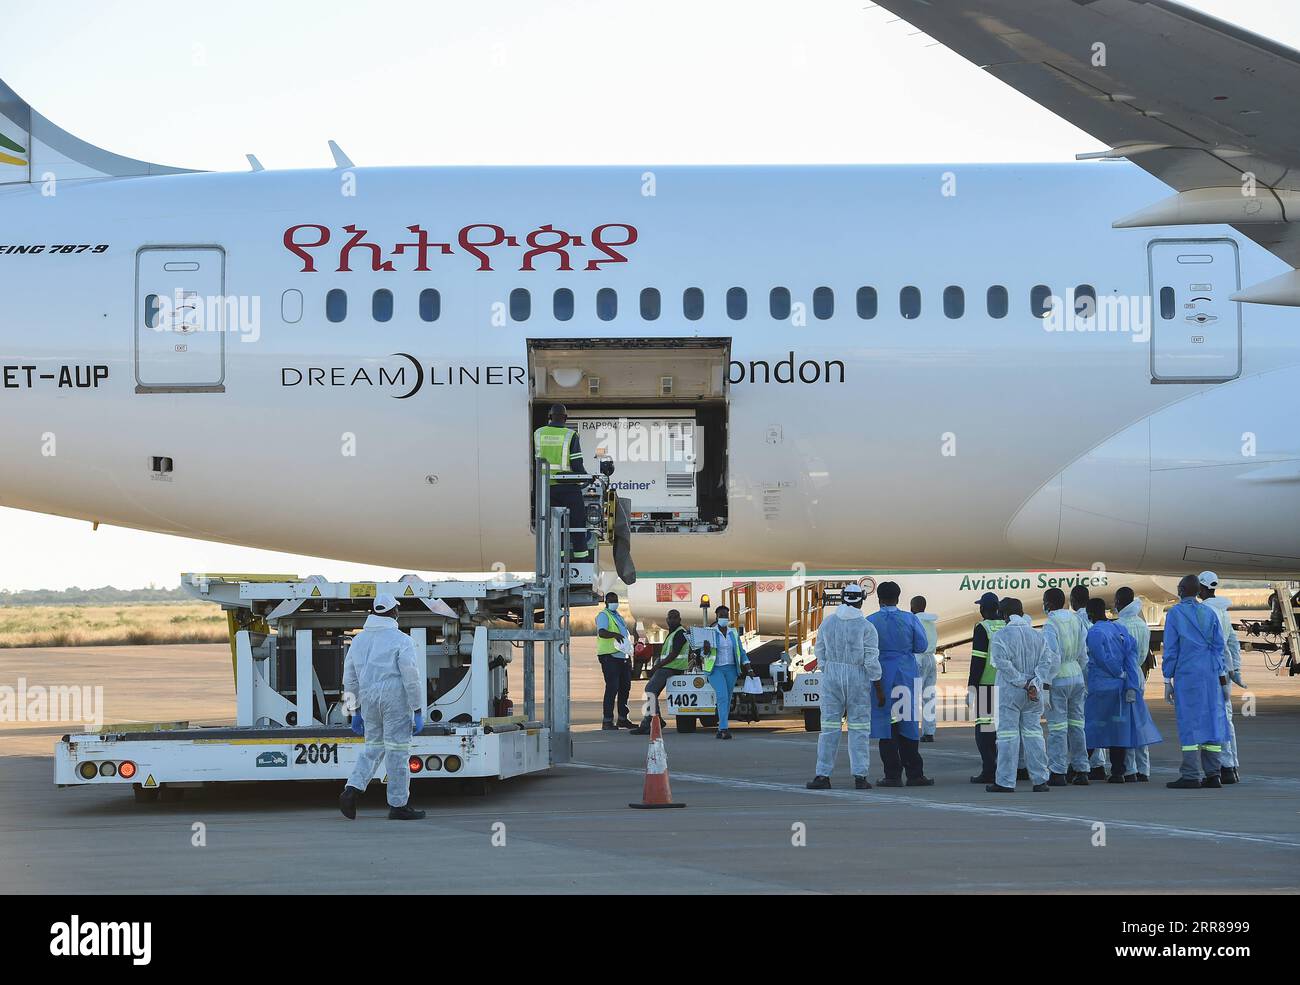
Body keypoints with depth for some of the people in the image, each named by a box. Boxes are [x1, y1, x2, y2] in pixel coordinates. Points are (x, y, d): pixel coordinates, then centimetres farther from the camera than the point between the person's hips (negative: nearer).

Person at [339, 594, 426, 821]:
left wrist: (355, 708, 22)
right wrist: (418, 710, -6)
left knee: (373, 746, 16)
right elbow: (411, 677, -11)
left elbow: (349, 678, 15)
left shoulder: (358, 640, 11)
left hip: (369, 699, 5)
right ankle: (398, 805, 5)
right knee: (397, 751, 0)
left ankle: (352, 789, -3)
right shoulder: (401, 640, -7)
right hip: (395, 700, -5)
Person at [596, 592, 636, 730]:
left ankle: (623, 718, 21)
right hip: (610, 657, -9)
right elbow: (601, 632, -24)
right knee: (612, 687, -13)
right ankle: (607, 721, -13)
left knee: (625, 687, 11)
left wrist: (629, 655, 24)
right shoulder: (603, 615, -6)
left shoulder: (618, 616, 22)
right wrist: (615, 634, -44)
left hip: (623, 657, 9)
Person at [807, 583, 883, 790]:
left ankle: (823, 775, 2)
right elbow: (872, 661, -10)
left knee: (829, 726, 6)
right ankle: (859, 776, 2)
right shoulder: (866, 627, -9)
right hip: (858, 679, -2)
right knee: (859, 728, 4)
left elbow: (820, 652, 8)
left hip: (831, 675, 3)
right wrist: (879, 689, -2)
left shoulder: (828, 622, 2)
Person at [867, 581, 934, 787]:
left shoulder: (870, 621, -7)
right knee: (908, 724, 9)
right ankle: (914, 774, 8)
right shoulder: (910, 619, -2)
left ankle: (893, 775, 0)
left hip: (882, 676, -2)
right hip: (906, 675, 2)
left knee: (886, 724, 2)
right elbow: (921, 646, 0)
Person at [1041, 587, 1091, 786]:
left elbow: (1053, 658, -20)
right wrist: (1085, 681, 20)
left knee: (1057, 727, -2)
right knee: (1076, 725, 12)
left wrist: (1045, 685, -15)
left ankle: (1058, 773, -1)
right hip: (1077, 676, 7)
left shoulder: (1050, 625, -14)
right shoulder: (1076, 621, 7)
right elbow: (1084, 655, 11)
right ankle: (1081, 771, 14)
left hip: (1058, 679, -7)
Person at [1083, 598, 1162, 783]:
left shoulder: (1094, 633, -11)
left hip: (1101, 687, -6)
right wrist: (1131, 686, -2)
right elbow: (1131, 657, 4)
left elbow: (1103, 659, -14)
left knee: (1091, 727, 0)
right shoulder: (1120, 629, 10)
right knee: (1119, 728, 8)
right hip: (1120, 687, 6)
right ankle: (1117, 772, 8)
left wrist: (1121, 674, 1)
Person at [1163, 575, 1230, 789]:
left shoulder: (1174, 613, -1)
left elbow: (1170, 649, -2)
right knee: (1212, 720, 6)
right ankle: (1213, 773, 6)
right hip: (1211, 675, 4)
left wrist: (1167, 680, 1)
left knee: (1189, 723, -4)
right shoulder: (1209, 613, 11)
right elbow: (1219, 647, 12)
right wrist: (1223, 678, 16)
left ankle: (1191, 775, -8)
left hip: (1187, 674, -4)